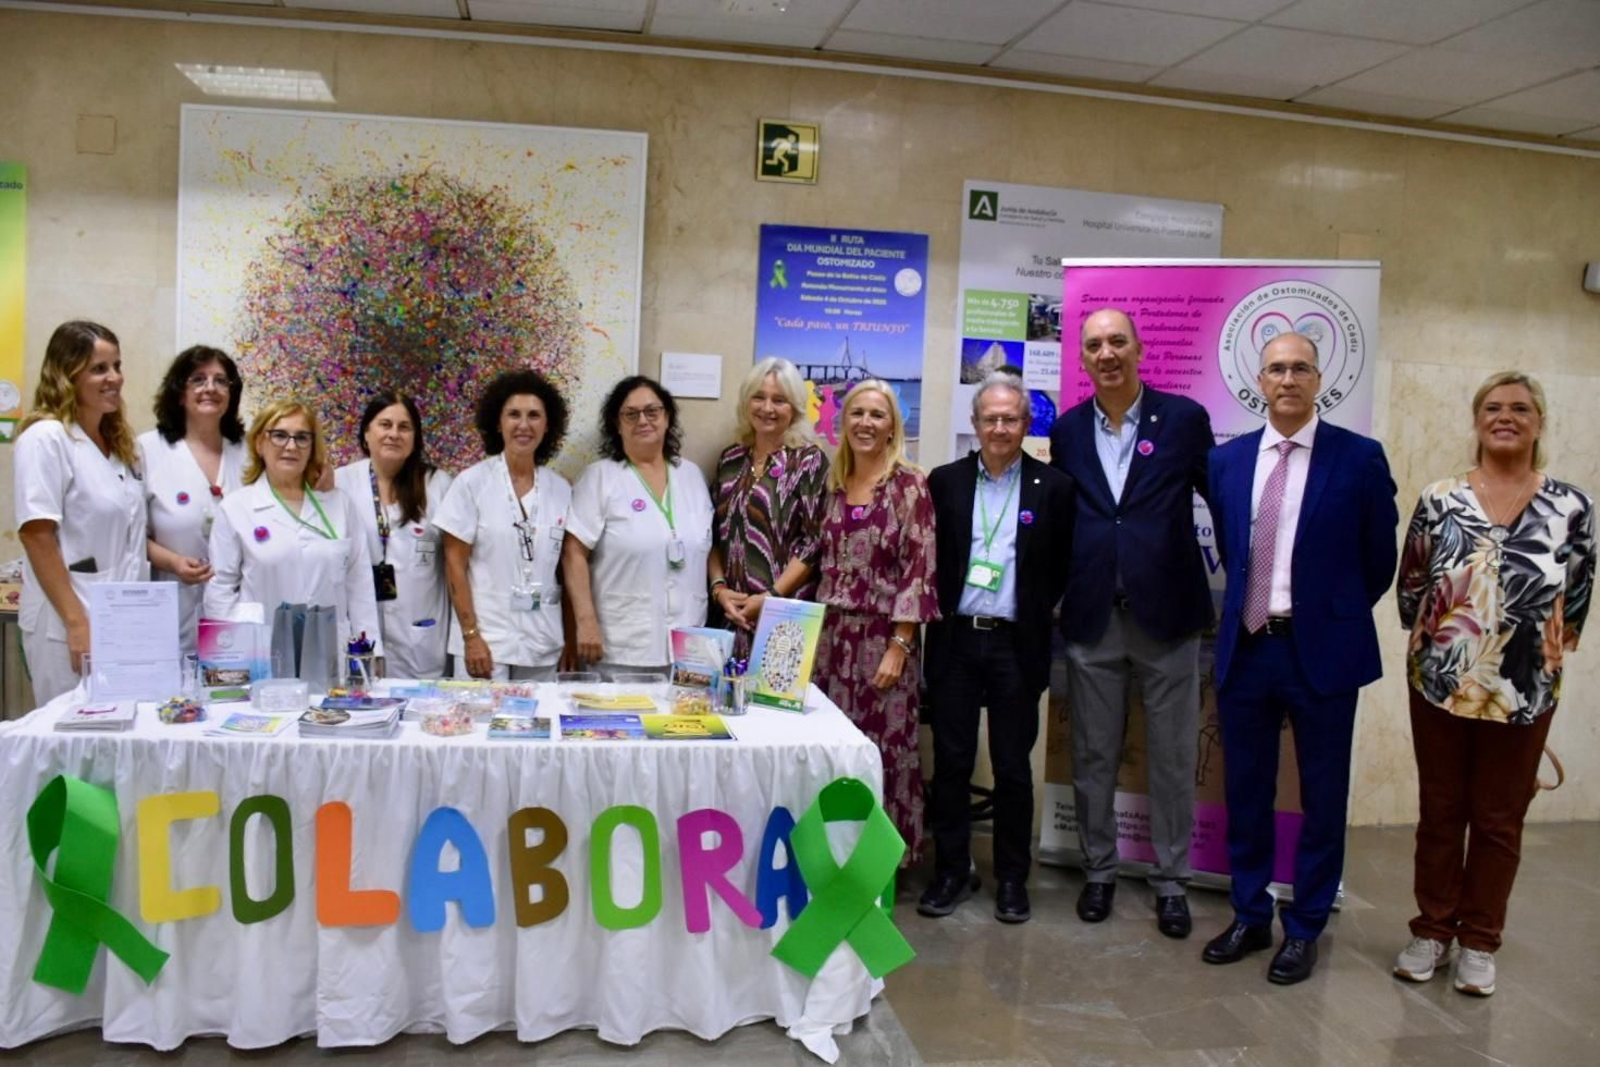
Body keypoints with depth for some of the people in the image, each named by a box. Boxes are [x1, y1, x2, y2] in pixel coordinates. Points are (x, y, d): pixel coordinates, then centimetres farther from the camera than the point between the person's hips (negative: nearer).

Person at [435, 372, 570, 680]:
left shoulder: (561, 490, 5)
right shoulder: (472, 482, -4)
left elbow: (566, 569, 10)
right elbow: (455, 564, -5)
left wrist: (572, 638, 7)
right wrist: (470, 636, -11)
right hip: (486, 641, -3)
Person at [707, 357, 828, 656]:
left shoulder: (808, 460, -3)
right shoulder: (730, 459, 10)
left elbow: (815, 542, -9)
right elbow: (714, 534, 12)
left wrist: (771, 596, -13)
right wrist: (719, 588, -2)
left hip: (785, 613, -4)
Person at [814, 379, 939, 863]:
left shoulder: (910, 485, -7)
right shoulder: (834, 484, 10)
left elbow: (918, 568, -11)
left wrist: (899, 646, -15)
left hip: (883, 637, -5)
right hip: (831, 635, 5)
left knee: (881, 748, 1)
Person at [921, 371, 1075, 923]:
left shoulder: (1053, 486, 0)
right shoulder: (945, 480, 4)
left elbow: (1064, 566, 4)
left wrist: (1038, 612, -1)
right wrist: (938, 611, 0)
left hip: (1016, 645, -1)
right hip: (955, 640, 1)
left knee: (1013, 767, 8)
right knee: (951, 762, 7)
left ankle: (1012, 877, 22)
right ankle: (951, 870, 21)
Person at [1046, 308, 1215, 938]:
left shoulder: (1183, 418, -3)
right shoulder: (1067, 429, 6)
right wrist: (1056, 597, 5)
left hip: (1167, 614, -2)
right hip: (1092, 620, 2)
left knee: (1173, 758, 8)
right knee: (1092, 756, 12)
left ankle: (1171, 881, 24)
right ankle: (1098, 869, 28)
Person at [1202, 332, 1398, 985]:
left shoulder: (1359, 458, -5)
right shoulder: (1227, 459, 5)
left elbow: (1379, 559, 3)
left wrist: (1337, 615, 11)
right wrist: (1253, 606, 12)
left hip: (1323, 650, -3)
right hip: (1246, 646, 3)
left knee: (1322, 797, 8)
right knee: (1245, 792, 12)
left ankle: (1304, 928, 24)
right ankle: (1249, 917, 28)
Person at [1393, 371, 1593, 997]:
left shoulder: (1571, 508, -3)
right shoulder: (1438, 500, -2)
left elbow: (1576, 601, 5)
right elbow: (1410, 590, 5)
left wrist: (1539, 654, 7)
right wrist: (1433, 646, 8)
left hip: (1524, 694, 0)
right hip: (1439, 686, 0)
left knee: (1499, 821, 11)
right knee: (1439, 814, 12)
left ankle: (1478, 942, 26)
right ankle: (1432, 931, 26)